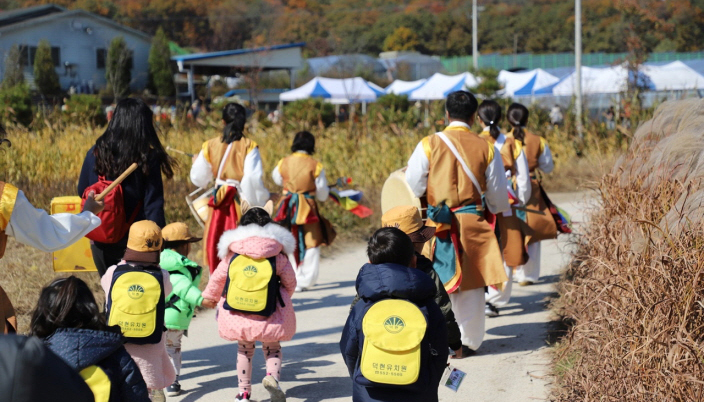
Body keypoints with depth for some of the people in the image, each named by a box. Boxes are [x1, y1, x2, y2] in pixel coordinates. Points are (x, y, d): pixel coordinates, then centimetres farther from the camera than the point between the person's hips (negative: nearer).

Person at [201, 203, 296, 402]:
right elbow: (290, 282, 4)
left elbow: (218, 277, 6)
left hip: (237, 313, 1)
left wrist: (209, 296, 25)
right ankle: (272, 376, -15)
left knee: (244, 349, 20)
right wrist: (284, 297, 27)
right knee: (272, 348, 15)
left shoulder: (233, 252, -1)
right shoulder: (278, 254, -3)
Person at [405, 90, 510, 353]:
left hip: (439, 223, -2)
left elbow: (413, 188, -3)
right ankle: (470, 341, 17)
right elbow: (498, 196, 7)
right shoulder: (486, 148, 0)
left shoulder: (429, 144, -6)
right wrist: (496, 210, 29)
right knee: (471, 285, 11)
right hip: (473, 224, 2)